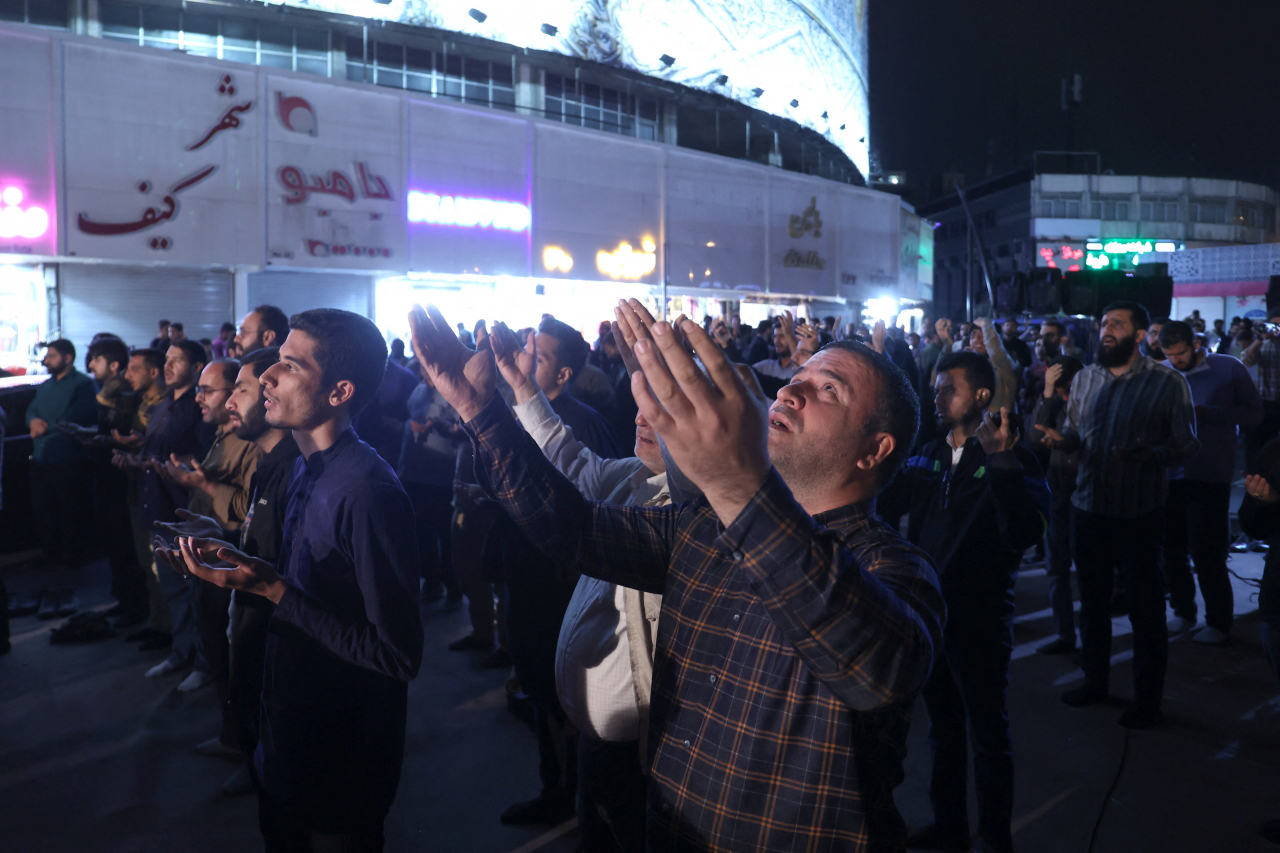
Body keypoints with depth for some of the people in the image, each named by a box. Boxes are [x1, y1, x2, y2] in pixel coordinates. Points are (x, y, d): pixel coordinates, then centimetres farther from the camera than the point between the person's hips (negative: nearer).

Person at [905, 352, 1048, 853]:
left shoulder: (1010, 461, -11)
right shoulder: (929, 456, 7)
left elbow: (1027, 532, -27)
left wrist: (1002, 463, -33)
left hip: (980, 619, -6)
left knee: (988, 735, 8)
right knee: (943, 729, 20)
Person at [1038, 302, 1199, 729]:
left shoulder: (1167, 382, -9)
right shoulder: (1085, 378, 6)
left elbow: (1187, 444, -10)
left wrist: (1146, 456, -27)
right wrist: (1061, 438, -11)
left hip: (1140, 511, -4)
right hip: (1090, 505, 5)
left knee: (1145, 608, 7)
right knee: (1092, 599, 17)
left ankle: (1147, 698, 23)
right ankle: (1096, 680, 35)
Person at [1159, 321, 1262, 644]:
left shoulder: (1229, 369, -4)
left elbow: (1254, 413, -7)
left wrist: (1206, 413, -17)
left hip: (1210, 477, -3)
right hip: (1170, 474, 4)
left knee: (1206, 552, 1)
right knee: (1171, 548, 9)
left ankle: (1219, 621, 19)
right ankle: (1183, 611, 28)